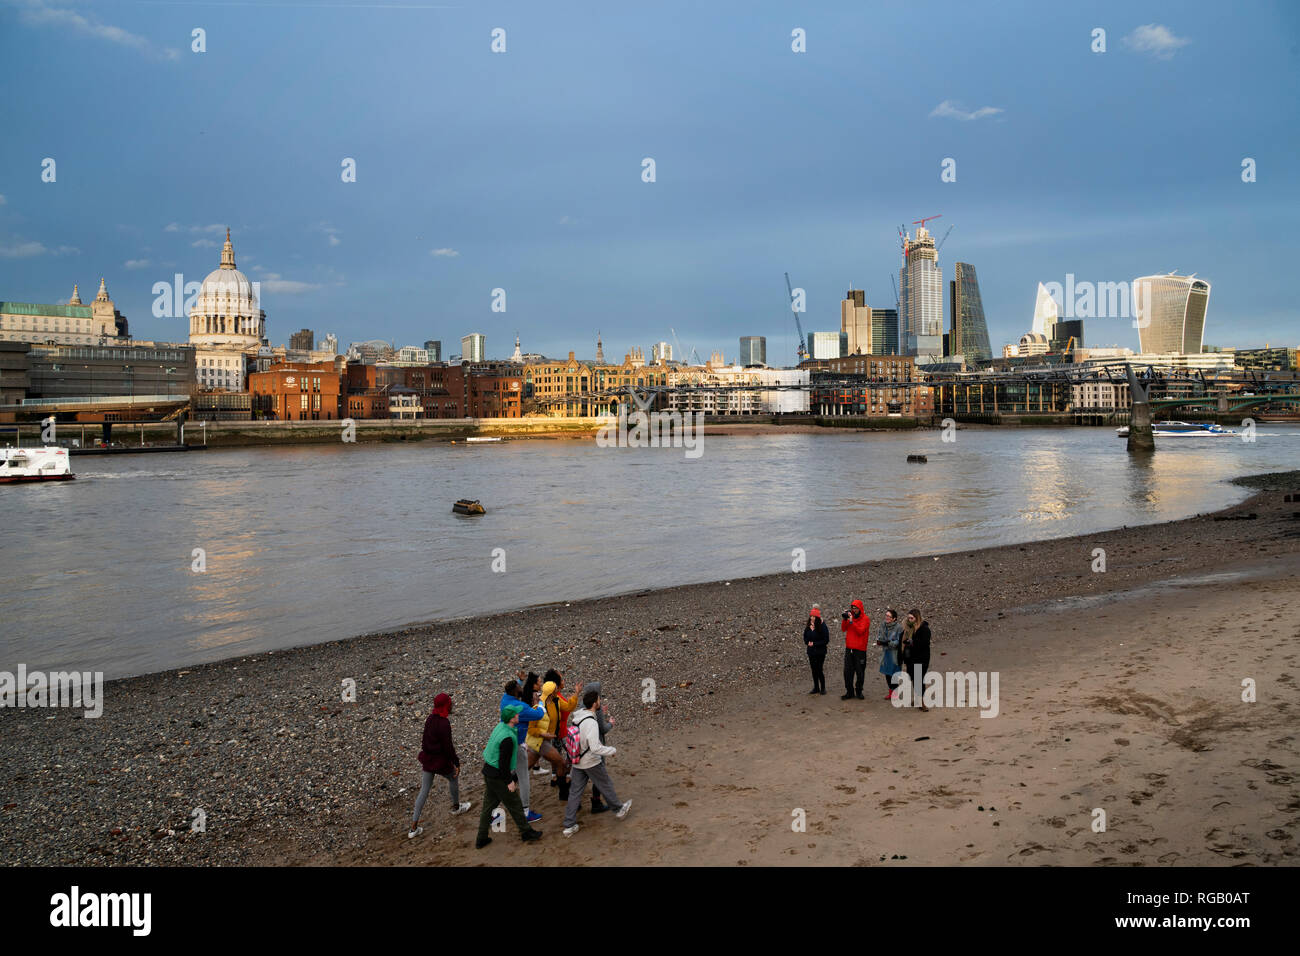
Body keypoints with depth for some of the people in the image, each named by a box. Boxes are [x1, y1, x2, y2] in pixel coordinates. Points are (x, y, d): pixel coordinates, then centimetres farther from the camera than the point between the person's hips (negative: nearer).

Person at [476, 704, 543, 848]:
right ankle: (526, 832, 24)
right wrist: (509, 781, -14)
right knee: (514, 805, 9)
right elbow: (504, 763, -24)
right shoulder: (508, 738, -27)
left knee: (488, 806, 18)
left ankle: (481, 839, 26)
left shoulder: (500, 727, 1)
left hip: (488, 771, 9)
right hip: (498, 776, -9)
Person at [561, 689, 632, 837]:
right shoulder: (591, 722, -27)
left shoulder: (577, 717, -1)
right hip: (591, 762, -7)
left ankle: (569, 825, 12)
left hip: (577, 762, 7)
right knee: (606, 786, 16)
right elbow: (595, 748, -30)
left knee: (575, 792, 10)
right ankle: (619, 809, 37)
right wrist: (612, 750, -15)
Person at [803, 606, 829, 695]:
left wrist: (814, 644, -15)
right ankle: (816, 688, 20)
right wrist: (808, 642, -7)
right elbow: (805, 637, 15)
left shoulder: (822, 626, -14)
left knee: (820, 670, -4)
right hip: (811, 651, 5)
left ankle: (823, 688, 11)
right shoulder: (808, 627, 2)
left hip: (820, 652, -5)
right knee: (814, 670, 10)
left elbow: (826, 640, -13)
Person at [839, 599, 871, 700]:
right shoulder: (850, 617, 11)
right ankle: (849, 692, 10)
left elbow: (860, 631, -18)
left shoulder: (865, 619, -5)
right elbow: (843, 629, 5)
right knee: (847, 671, 3)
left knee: (860, 672, 4)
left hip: (860, 650, -4)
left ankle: (859, 691, 18)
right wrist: (844, 619, -8)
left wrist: (851, 621, -20)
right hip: (849, 648, 5)